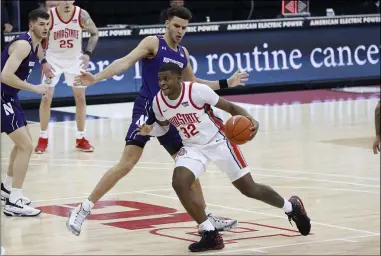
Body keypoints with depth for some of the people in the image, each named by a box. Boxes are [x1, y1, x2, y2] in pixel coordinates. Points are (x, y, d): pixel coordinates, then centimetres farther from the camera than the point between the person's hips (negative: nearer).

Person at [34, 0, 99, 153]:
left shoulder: (82, 15, -19)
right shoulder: (49, 16, -23)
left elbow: (94, 33, -1)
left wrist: (88, 53, -13)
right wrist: (43, 62, -19)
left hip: (75, 59, 2)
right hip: (53, 59, -2)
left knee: (80, 97, 2)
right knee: (46, 97, -5)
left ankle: (80, 138, 13)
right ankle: (43, 139, 6)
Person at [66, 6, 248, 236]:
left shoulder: (183, 53, 15)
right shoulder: (153, 43, -5)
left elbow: (193, 83, 30)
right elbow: (125, 62, -18)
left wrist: (225, 83, 28)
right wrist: (96, 78, -32)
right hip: (147, 111, -7)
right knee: (126, 165, -17)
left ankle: (207, 217, 26)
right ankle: (83, 210, -13)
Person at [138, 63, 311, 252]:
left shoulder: (197, 90, -25)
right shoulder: (158, 102, -11)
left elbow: (230, 107, -15)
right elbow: (163, 126, 11)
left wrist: (250, 119, -34)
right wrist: (150, 130, -12)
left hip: (218, 141, -4)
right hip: (193, 147, 4)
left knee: (249, 189, 3)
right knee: (179, 183, -23)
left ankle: (292, 207, 33)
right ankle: (211, 235, -13)